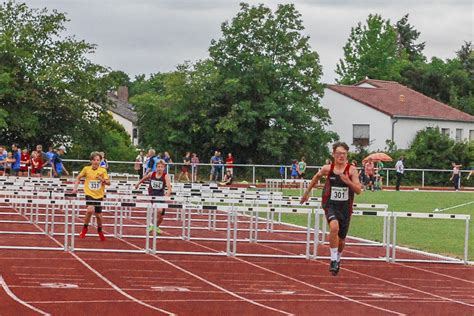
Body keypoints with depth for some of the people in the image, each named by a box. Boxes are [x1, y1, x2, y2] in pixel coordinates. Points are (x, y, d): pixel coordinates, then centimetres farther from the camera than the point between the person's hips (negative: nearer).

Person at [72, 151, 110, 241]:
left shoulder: (103, 170, -2)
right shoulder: (86, 169, -3)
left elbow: (108, 182, -2)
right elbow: (78, 177, 12)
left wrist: (102, 180, -21)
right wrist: (75, 187, 2)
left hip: (99, 196, 2)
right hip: (89, 194, -2)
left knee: (98, 215, 8)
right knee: (90, 209, -28)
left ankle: (100, 231, 37)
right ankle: (85, 228, -5)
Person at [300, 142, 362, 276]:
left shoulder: (352, 170, -6)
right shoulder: (327, 169, -4)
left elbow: (358, 190, -9)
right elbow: (317, 177, 18)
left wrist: (348, 181, -26)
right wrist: (307, 193, 26)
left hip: (345, 208, 1)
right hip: (330, 205, -1)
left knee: (341, 239, 12)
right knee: (334, 227, -32)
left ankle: (338, 259, 45)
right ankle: (333, 260, -22)